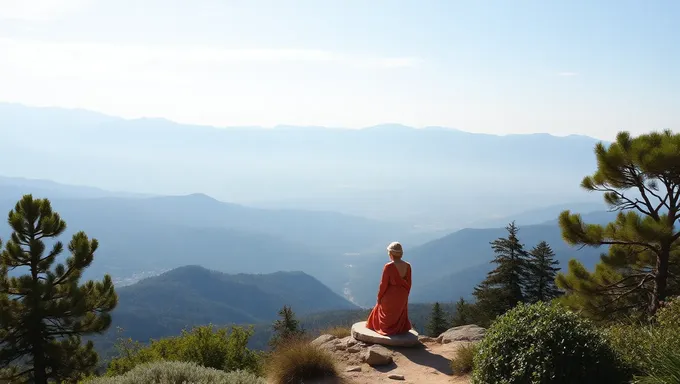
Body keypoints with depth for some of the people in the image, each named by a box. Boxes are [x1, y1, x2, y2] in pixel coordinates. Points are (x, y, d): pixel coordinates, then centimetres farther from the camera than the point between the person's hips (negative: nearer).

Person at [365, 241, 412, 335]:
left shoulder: (388, 267, -23)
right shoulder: (407, 266, -8)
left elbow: (384, 284, -16)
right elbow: (408, 284, 0)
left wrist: (379, 297, -2)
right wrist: (405, 296, 14)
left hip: (390, 296, -4)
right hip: (402, 297, 4)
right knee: (399, 316, 26)